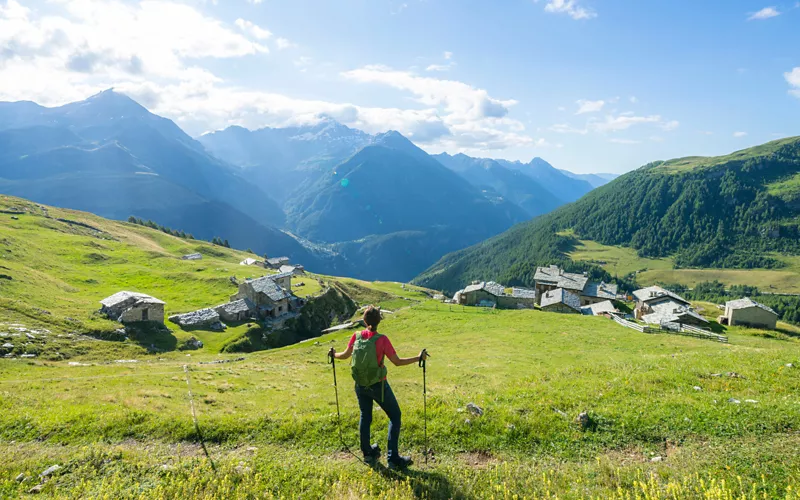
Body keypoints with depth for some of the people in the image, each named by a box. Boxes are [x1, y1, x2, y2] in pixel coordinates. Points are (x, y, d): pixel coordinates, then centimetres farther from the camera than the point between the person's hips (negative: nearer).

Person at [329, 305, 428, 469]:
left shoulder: (357, 336, -8)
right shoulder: (382, 340, -20)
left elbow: (345, 355, 7)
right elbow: (397, 362, -16)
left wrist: (334, 354, 28)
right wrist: (418, 358, -7)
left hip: (360, 385, 5)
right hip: (378, 386, -4)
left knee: (365, 417, 22)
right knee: (395, 416, 10)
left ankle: (368, 453, 33)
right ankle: (393, 458, 8)